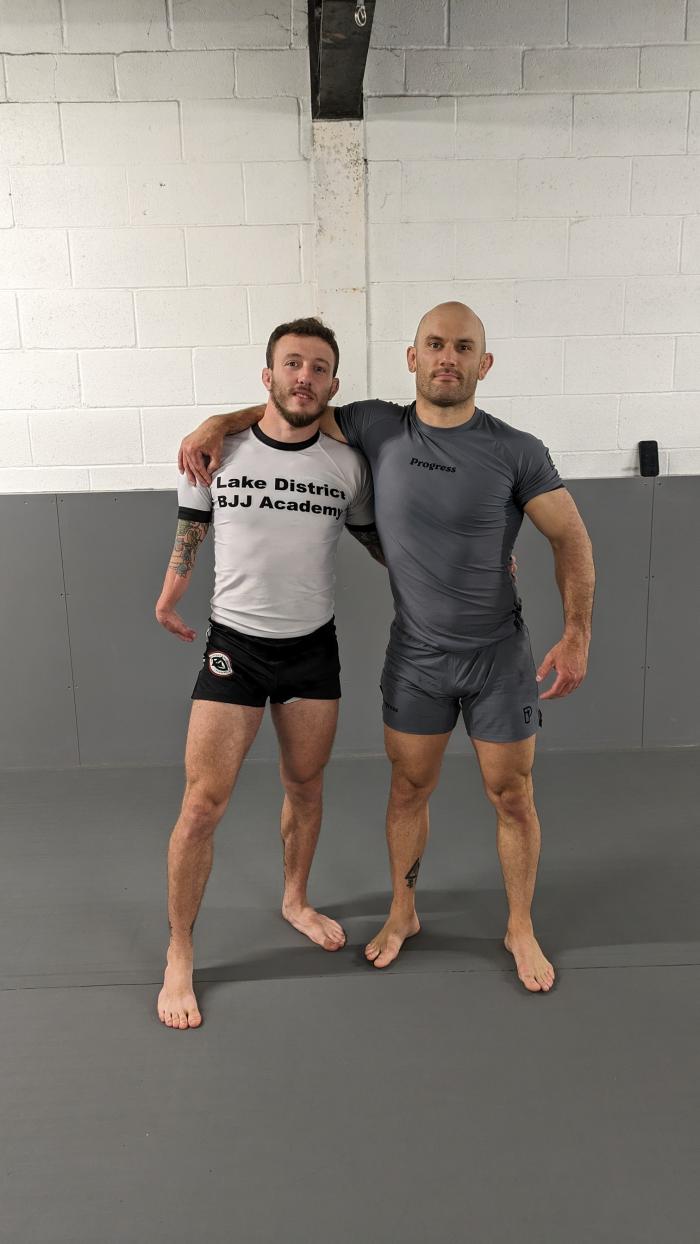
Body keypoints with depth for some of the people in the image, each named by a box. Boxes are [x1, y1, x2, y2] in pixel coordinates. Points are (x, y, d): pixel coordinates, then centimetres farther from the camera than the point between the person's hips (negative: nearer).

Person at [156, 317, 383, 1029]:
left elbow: (378, 542, 10)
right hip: (234, 645, -2)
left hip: (313, 648, 2)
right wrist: (168, 597, 17)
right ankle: (179, 957, 15)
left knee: (305, 787, 16)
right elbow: (189, 534, 8)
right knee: (203, 804, -3)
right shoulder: (218, 452, -7)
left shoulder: (347, 464, -3)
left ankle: (295, 902, 43)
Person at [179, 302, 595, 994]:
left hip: (499, 656, -1)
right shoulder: (379, 428, -4)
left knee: (511, 795, 9)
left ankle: (520, 930, 31)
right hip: (415, 656, 2)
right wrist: (220, 423, -4)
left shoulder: (515, 452, -9)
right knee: (409, 789, 13)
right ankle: (403, 914, 37)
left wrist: (578, 636, -10)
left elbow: (571, 538, -4)